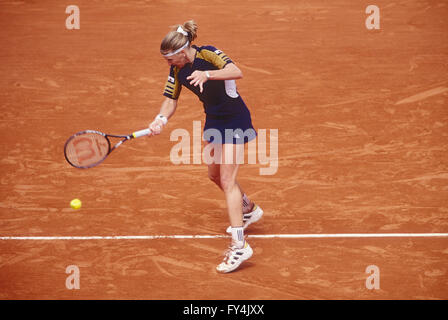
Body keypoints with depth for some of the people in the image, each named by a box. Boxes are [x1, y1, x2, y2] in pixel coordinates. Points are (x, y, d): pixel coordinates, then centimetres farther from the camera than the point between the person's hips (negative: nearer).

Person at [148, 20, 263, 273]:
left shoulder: (207, 54, -25)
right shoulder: (177, 70, -4)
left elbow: (236, 72, -39)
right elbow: (171, 99, 1)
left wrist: (207, 74, -51)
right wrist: (161, 119, -18)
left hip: (235, 120, -9)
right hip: (214, 121, 9)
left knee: (227, 179, -15)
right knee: (216, 174, 22)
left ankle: (240, 245, -17)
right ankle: (249, 210, 48)